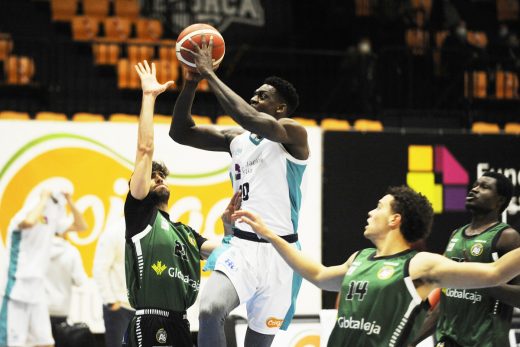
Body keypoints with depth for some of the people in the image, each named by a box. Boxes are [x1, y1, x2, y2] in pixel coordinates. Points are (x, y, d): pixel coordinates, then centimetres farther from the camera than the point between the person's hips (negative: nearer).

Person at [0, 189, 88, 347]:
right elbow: (29, 222, -39)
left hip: (37, 288, 8)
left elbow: (81, 226, 15)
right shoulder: (21, 218, -13)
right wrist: (44, 200, -24)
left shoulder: (52, 220, 8)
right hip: (17, 287, -8)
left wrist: (70, 202, 3)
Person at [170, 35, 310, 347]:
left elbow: (251, 119, -25)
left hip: (278, 251, -4)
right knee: (209, 312, -25)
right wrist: (191, 83, -3)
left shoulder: (293, 133, -6)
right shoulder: (237, 138, 13)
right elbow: (181, 132, 11)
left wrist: (210, 74, -21)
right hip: (241, 246, 4)